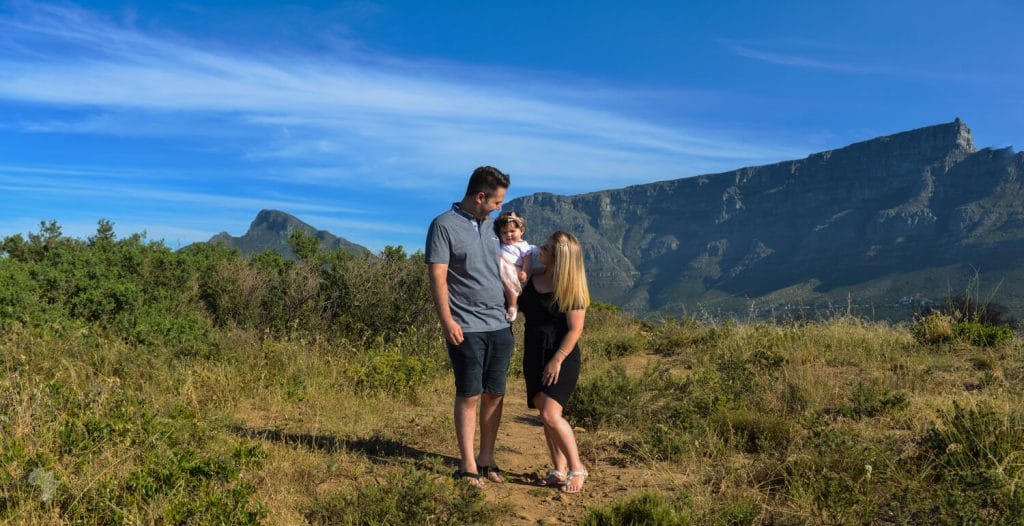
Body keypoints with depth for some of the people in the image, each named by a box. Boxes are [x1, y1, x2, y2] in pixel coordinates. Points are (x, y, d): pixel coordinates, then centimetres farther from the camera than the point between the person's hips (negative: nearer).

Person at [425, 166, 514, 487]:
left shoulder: (491, 225, 15)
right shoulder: (444, 225, -6)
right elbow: (437, 277, -11)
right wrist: (447, 321, -18)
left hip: (500, 325, 6)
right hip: (467, 328, -6)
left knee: (494, 395, 8)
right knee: (469, 396, 0)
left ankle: (487, 460, 19)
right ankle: (467, 466, 9)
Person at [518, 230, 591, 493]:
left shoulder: (571, 288, -13)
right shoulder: (534, 277, 6)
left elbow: (575, 329, -14)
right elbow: (522, 309, 20)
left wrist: (557, 360, -18)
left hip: (561, 356, -7)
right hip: (534, 355, 7)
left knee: (550, 415, -15)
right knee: (545, 416, 9)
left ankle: (576, 468, 3)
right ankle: (559, 470, 20)